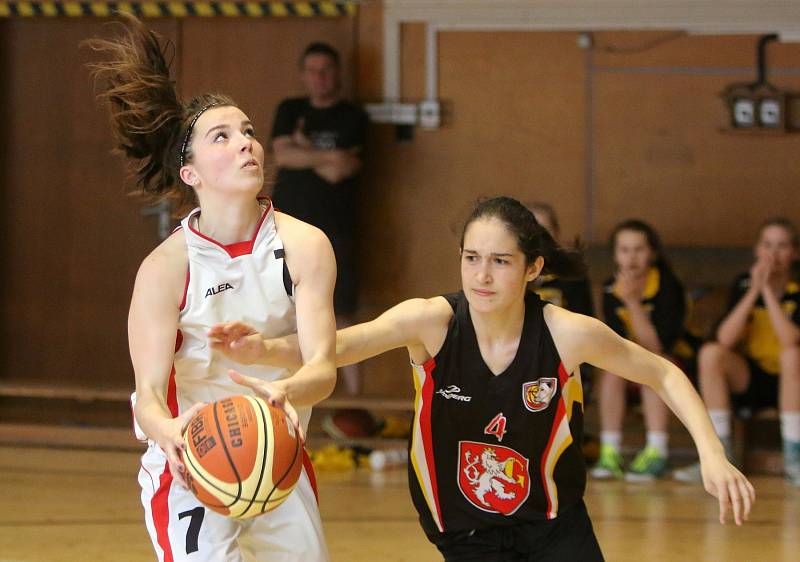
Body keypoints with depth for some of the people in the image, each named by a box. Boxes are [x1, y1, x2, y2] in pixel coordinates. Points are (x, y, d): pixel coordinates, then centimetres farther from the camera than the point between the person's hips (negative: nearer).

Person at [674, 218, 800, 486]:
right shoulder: (745, 283, -1)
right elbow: (726, 338, -15)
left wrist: (768, 290, -24)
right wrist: (754, 291, -20)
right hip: (749, 379, 3)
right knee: (711, 352, -23)